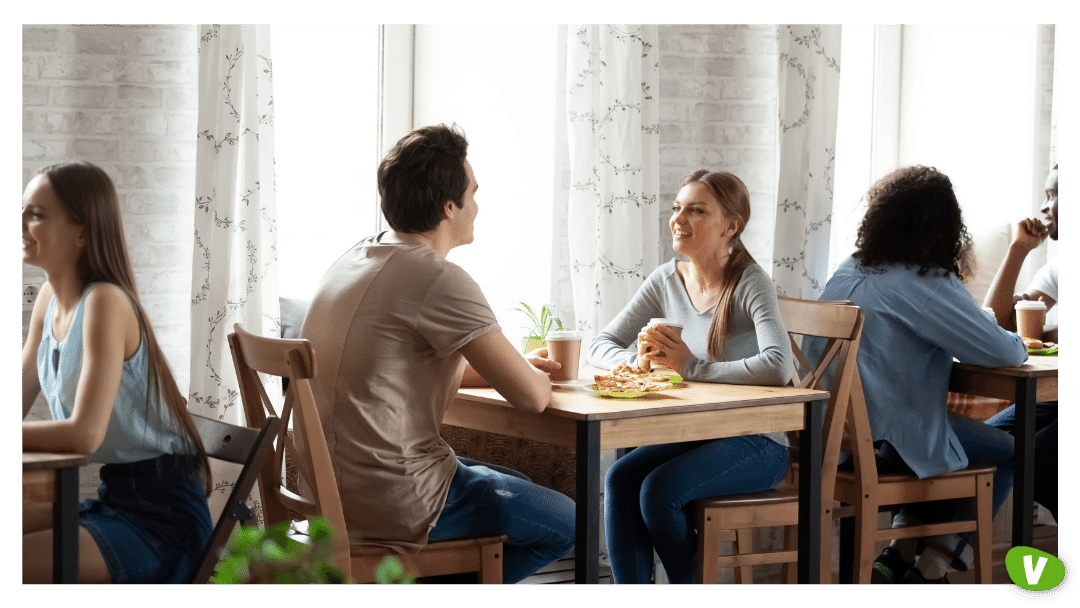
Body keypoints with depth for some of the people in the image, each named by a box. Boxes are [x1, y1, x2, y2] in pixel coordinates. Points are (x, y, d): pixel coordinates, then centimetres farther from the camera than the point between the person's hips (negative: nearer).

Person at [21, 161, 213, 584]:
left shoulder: (104, 303, -18)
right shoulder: (49, 298, 8)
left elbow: (84, 433, -24)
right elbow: (21, 401, 9)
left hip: (160, 520, -9)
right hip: (113, 497, 9)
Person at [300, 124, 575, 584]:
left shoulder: (355, 259, 10)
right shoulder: (440, 279, -19)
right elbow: (530, 397, -17)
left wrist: (518, 366, 17)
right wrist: (539, 377, 7)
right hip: (392, 502, -9)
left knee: (518, 487, 26)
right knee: (566, 524, 6)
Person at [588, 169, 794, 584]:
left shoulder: (751, 285, -13)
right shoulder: (666, 281, 6)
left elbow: (778, 367, -30)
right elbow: (600, 346, 10)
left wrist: (691, 366, -25)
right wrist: (635, 360, -14)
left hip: (757, 443, -6)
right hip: (691, 435, 6)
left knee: (659, 489, -27)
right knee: (620, 479, -21)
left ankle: (689, 578, -4)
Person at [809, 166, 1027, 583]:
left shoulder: (849, 272, 7)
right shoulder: (928, 283, -16)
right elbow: (1002, 352, -16)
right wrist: (1018, 345, 10)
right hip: (888, 437, -8)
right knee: (1008, 455, 12)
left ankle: (898, 555, 22)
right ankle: (929, 569, 10)